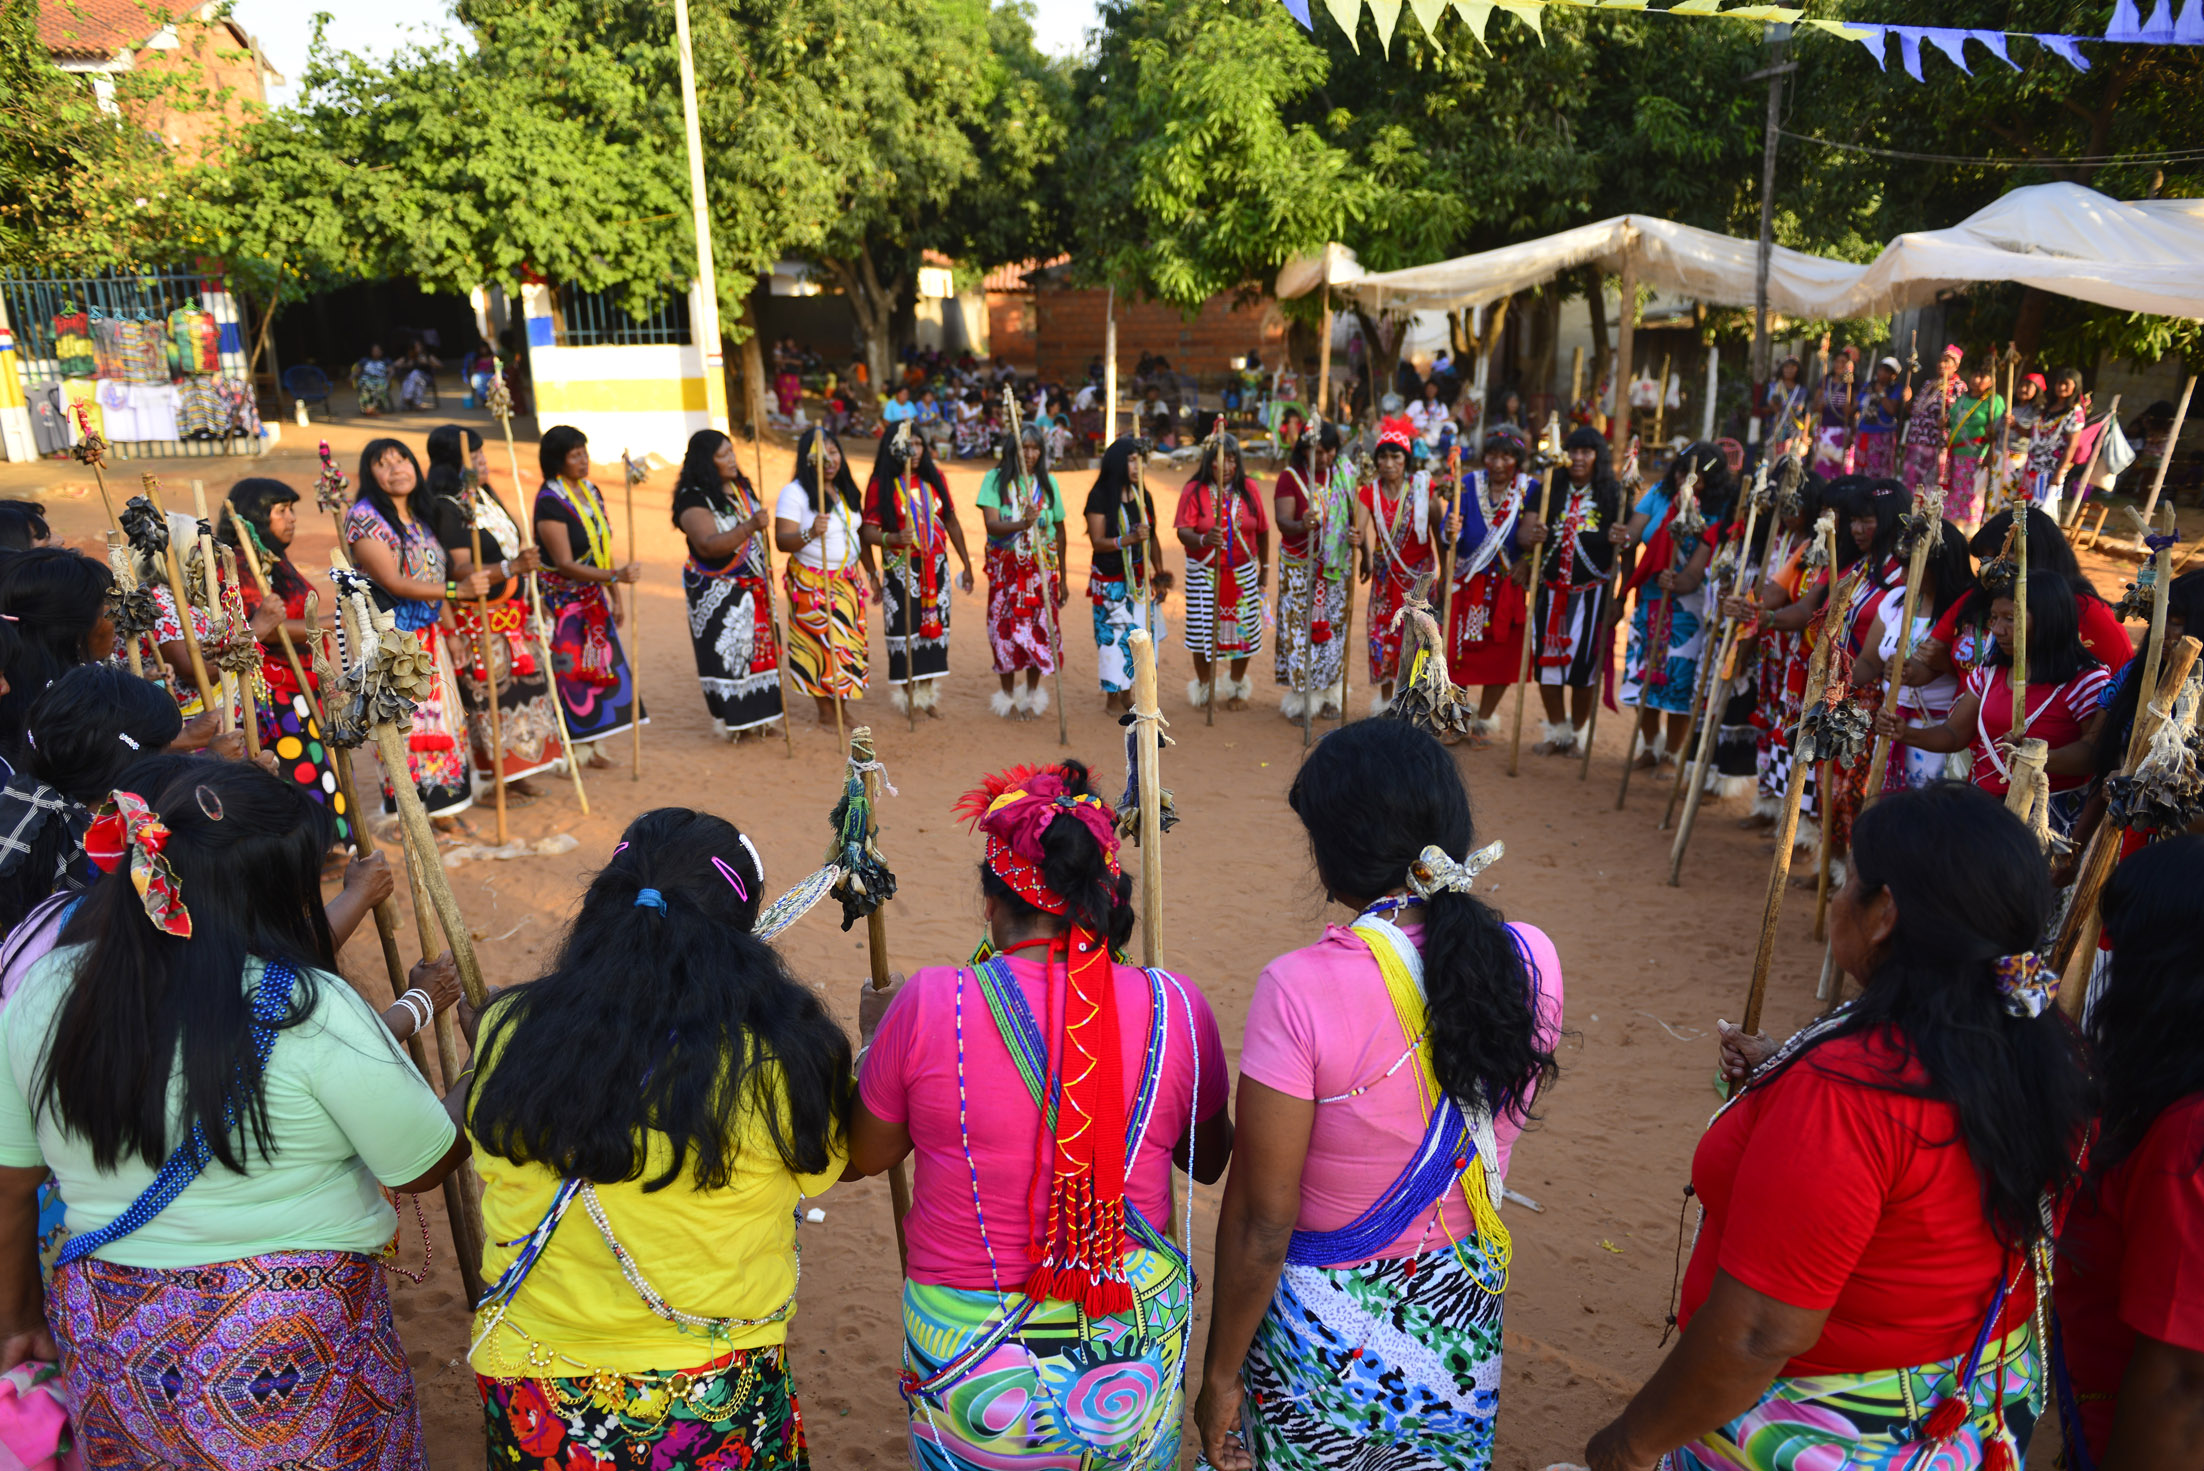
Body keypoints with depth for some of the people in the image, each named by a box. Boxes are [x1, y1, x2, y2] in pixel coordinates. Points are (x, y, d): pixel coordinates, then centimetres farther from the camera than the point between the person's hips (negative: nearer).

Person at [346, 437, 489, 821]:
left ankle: (441, 806, 20)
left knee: (437, 715, 9)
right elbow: (393, 583, -19)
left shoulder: (420, 518, 12)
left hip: (428, 635, 7)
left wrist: (451, 634, 13)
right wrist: (458, 589, -23)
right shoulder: (364, 517, -11)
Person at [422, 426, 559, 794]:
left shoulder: (484, 496, 10)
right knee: (489, 694, -3)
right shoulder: (446, 508, -16)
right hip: (478, 621, -9)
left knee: (521, 687, 12)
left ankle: (515, 774, 22)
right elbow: (461, 569, -25)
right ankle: (491, 782, 7)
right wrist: (511, 567, -36)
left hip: (510, 613, 9)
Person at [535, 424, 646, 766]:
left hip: (592, 598, 7)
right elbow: (565, 564, -22)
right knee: (569, 671, -4)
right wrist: (616, 576, -31)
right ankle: (568, 750, 5)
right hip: (562, 601, -7)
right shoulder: (550, 502, -17)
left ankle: (591, 745, 16)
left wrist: (616, 597, 12)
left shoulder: (590, 491, 7)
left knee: (600, 666, 7)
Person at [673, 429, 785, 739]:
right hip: (717, 591, -7)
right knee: (725, 652, -5)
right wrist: (749, 527, -37)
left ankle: (758, 717, 17)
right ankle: (730, 720, 6)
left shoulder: (741, 487, 7)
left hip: (754, 585, 7)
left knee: (760, 646, 8)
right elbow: (708, 545, -29)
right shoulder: (693, 499, -17)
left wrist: (766, 569, 19)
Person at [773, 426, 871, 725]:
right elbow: (782, 541, -20)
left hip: (847, 581, 7)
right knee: (823, 644, -4)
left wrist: (872, 572, 18)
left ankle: (840, 709, 16)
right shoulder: (794, 493, -12)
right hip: (813, 584, -6)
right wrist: (810, 533, -38)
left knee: (848, 643, 6)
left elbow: (859, 534, 18)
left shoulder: (846, 490, 10)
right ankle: (827, 713, 8)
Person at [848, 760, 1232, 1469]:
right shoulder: (1174, 1009, -13)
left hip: (968, 1357, -1)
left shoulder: (928, 1005, -18)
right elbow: (1210, 1160, 5)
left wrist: (874, 1036, 16)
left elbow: (866, 1155, -1)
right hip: (1136, 1351, 1)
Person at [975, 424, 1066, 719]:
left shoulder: (1048, 482, 3)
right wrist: (1022, 524, -34)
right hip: (1005, 569, -1)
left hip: (1041, 569, 1)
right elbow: (991, 524, -15)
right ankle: (1008, 696, 18)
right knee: (1006, 629, 1)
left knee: (1038, 628, 0)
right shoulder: (995, 480, -3)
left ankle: (1032, 695, 18)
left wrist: (1062, 577, 8)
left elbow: (1059, 531, 8)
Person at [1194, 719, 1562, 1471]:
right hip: (1462, 1323, 4)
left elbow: (1261, 1223, -20)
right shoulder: (1531, 962, -14)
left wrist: (1220, 1376, -5)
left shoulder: (1299, 990, -28)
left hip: (1322, 1329, -4)